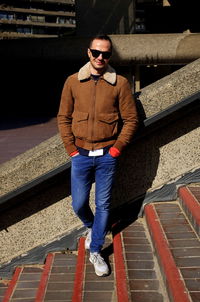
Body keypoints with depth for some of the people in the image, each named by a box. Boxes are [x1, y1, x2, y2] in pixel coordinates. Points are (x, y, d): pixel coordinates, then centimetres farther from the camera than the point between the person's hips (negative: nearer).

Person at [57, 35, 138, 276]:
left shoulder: (120, 83, -3)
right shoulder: (73, 82, 1)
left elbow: (130, 119, 0)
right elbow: (63, 117, 5)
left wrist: (116, 148, -6)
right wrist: (71, 149, -2)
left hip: (107, 156, -1)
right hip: (81, 155, 1)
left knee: (103, 205, 6)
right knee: (79, 204, 7)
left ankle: (95, 252, 22)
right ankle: (91, 227, 41)